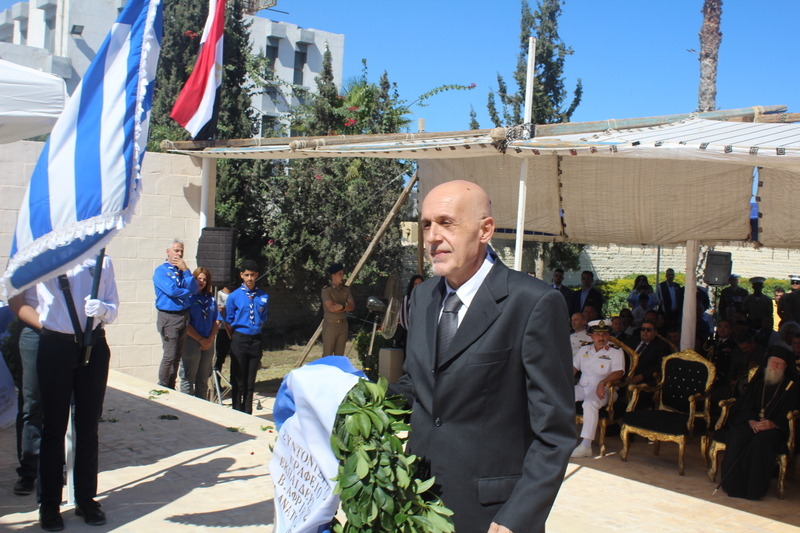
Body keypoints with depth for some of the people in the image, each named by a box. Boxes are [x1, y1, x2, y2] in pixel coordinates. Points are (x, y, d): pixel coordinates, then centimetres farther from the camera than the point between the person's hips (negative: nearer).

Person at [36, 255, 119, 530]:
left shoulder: (101, 261, 8)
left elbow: (113, 306, 6)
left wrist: (102, 309, -15)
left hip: (94, 346, 2)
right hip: (55, 345, -2)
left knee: (88, 425, 8)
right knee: (54, 425, 3)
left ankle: (86, 499, 19)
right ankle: (49, 504, 11)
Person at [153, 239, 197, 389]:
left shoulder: (183, 270, 14)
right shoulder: (161, 271, -3)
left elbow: (194, 289, 0)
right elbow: (172, 290, -18)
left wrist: (186, 271, -6)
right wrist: (188, 291, -1)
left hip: (184, 316, 6)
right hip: (168, 316, -6)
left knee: (178, 356, 9)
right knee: (169, 355, -8)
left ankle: (171, 387, 17)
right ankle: (162, 387, 5)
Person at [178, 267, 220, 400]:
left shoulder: (211, 298, 11)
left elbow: (216, 321, 9)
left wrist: (210, 339, -4)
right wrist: (200, 339, -10)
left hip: (208, 343, 5)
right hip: (191, 341, -5)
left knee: (203, 379, 11)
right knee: (188, 378, -1)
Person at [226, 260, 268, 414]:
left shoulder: (263, 297, 3)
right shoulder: (234, 296, -2)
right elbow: (229, 321, 4)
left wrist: (256, 333, 8)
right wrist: (234, 339, 2)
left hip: (255, 340, 2)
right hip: (239, 339, -2)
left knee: (251, 381, 9)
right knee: (238, 380, 4)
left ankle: (248, 413, 17)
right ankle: (237, 412, 11)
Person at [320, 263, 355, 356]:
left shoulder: (346, 289, 10)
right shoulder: (326, 290, -7)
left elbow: (352, 306, 1)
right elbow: (331, 308, -17)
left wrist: (341, 307, -16)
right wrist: (346, 308, -9)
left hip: (343, 324, 5)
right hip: (330, 325, -5)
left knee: (340, 354, 7)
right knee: (327, 354, -4)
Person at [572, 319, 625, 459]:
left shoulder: (616, 352, 2)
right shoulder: (584, 350, 17)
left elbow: (618, 372, -12)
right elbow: (574, 367, 20)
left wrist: (602, 383, -29)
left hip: (601, 390, -5)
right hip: (581, 388, 5)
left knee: (590, 404, -37)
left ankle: (586, 446, -38)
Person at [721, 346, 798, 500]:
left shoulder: (790, 387, 7)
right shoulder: (758, 381, 15)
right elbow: (745, 405, 7)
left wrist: (773, 424, -22)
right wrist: (751, 421, -13)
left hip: (774, 427, -3)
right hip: (751, 422, 3)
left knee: (760, 442, -35)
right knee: (737, 438, -30)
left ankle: (754, 489, -23)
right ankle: (734, 485, -22)